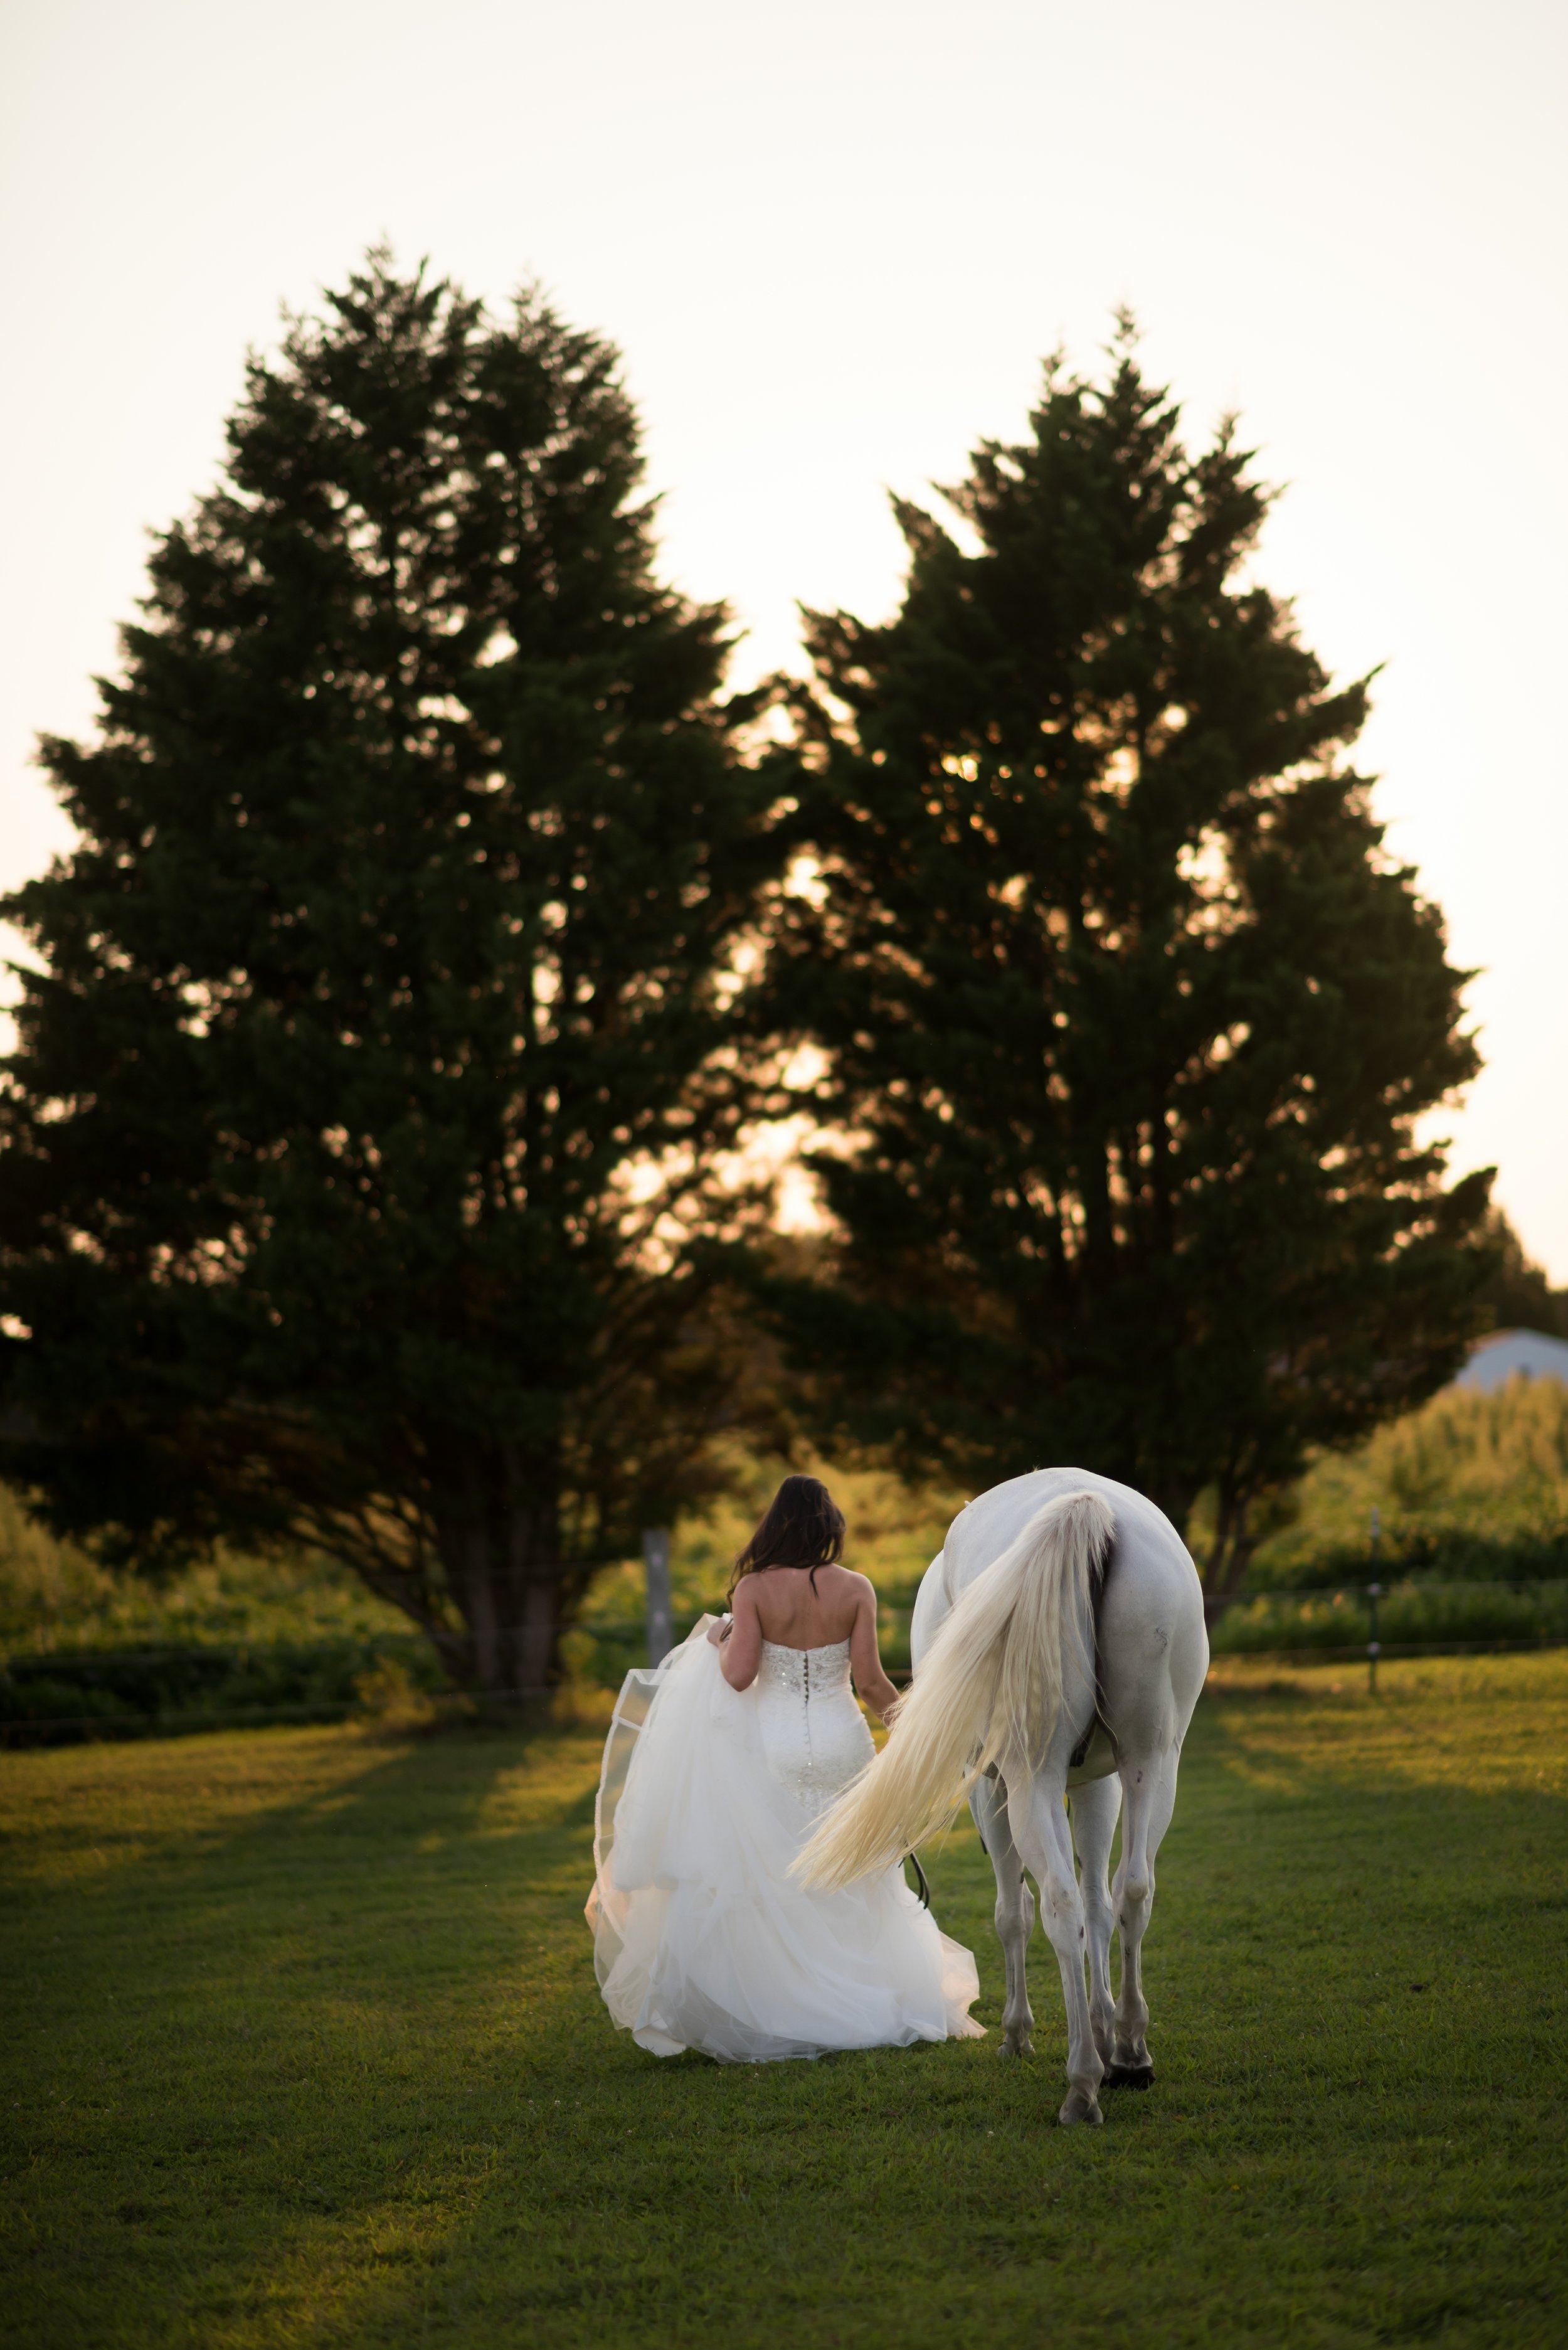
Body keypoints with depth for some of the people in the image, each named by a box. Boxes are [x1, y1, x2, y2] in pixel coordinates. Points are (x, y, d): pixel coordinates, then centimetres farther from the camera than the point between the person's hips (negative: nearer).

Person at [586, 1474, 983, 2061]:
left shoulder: (754, 1589, -9)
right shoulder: (855, 1590, -6)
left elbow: (739, 1676, -16)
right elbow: (870, 1680, -7)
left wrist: (719, 1641, 3)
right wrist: (894, 1706, 13)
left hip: (774, 1748, -1)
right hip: (842, 1743, 1)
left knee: (776, 1885, 10)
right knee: (857, 1881, 14)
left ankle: (787, 2015, 9)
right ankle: (864, 2006, 18)